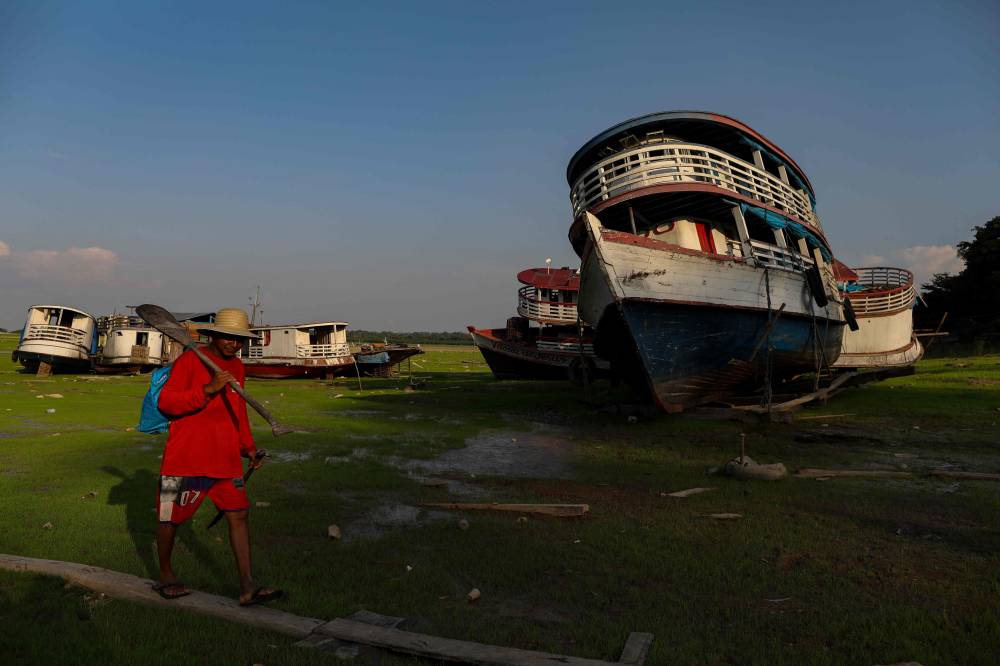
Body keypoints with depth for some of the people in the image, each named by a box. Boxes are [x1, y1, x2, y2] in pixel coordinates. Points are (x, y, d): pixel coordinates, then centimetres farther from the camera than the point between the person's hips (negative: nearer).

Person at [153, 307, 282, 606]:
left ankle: (247, 587, 1)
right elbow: (166, 402, -16)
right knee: (171, 517, 10)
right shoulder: (189, 360, -9)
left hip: (226, 458, 5)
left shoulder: (237, 367, 11)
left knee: (239, 515, -2)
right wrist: (208, 389, -26)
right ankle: (165, 576, 34)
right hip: (185, 457, -5)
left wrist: (248, 446, 17)